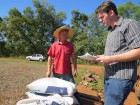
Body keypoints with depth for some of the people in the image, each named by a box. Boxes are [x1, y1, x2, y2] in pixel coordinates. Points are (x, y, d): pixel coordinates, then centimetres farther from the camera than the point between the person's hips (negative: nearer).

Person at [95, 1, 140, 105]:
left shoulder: (129, 24, -8)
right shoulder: (111, 31, 18)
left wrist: (111, 59, -19)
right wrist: (102, 58, 7)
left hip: (121, 78, -8)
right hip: (109, 77, 8)